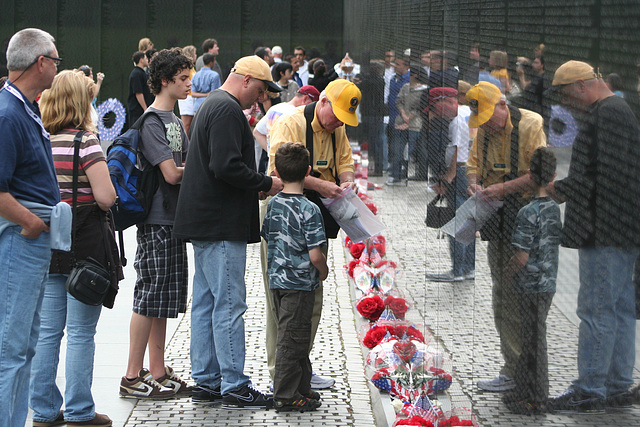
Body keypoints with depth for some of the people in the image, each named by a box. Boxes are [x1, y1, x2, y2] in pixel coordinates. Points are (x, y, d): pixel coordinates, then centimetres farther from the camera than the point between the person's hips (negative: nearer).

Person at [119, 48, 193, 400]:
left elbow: (190, 160, 17)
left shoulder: (174, 120, 16)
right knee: (149, 297, -6)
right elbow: (171, 173, -19)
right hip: (156, 221, -9)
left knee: (165, 298, 12)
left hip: (173, 220, 9)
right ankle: (133, 377, -1)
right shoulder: (151, 122, -14)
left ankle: (158, 372, 18)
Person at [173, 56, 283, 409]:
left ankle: (206, 382, 16)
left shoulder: (212, 105, 21)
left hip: (205, 221, 11)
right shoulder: (228, 110, -14)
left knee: (205, 303, 12)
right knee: (229, 304, -7)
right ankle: (234, 387, -5)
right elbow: (227, 167, -24)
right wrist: (265, 183, -12)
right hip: (222, 225, -11)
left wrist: (255, 186, 16)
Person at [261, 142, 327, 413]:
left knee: (295, 337, 17)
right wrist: (323, 272, 0)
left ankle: (301, 388, 26)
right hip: (299, 283, -7)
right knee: (292, 339, 0)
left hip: (277, 280, 7)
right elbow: (315, 255, -20)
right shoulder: (309, 210, -19)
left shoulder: (273, 204, 2)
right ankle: (285, 396, 5)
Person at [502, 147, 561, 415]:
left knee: (534, 341, 1)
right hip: (549, 282, 7)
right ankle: (523, 389, 28)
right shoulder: (556, 209, 2)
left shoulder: (528, 213, -20)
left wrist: (508, 271, -1)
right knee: (529, 336, 18)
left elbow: (522, 257, -19)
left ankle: (537, 400, 8)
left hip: (532, 286, -7)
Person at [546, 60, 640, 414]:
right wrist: (564, 188, 11)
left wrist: (561, 189, -10)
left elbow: (606, 176, -21)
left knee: (596, 310, -7)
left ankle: (589, 391, -3)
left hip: (605, 231, -11)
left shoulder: (608, 114, -15)